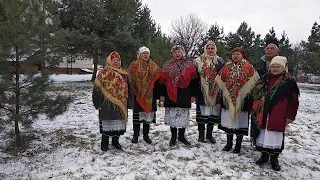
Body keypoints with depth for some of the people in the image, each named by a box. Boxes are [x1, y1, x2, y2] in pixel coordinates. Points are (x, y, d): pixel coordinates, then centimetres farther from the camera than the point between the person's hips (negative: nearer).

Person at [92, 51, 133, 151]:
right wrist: (99, 103, -9)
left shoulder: (124, 74, 10)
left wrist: (129, 103, 8)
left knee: (119, 122, 11)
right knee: (107, 122, 4)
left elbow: (128, 89, 13)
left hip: (120, 104, 4)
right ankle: (104, 142, 21)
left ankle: (115, 140, 29)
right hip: (107, 104, -4)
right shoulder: (103, 74, -4)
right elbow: (97, 88, -5)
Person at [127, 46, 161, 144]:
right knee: (137, 114, 3)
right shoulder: (134, 65, 0)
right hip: (137, 95, -2)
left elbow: (157, 80, 8)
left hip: (149, 95, 3)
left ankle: (146, 135, 22)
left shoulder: (153, 66, 9)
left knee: (148, 114, 8)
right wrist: (132, 92, -9)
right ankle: (135, 135, 17)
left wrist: (157, 95, 3)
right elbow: (129, 79, -2)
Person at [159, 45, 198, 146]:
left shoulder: (189, 65, 6)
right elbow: (163, 81, 4)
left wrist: (193, 95, 0)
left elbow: (193, 81, 4)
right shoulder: (167, 65, 6)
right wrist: (162, 94, -1)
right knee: (172, 115, 4)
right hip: (171, 95, 0)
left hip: (184, 95, 0)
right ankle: (173, 136, 20)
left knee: (183, 116, 6)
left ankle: (182, 136, 23)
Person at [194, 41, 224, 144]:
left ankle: (209, 135, 22)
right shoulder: (198, 61, 5)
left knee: (213, 113, 8)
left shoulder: (220, 61, 10)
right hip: (202, 91, -2)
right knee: (202, 113, 1)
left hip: (214, 91, 2)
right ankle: (201, 135, 14)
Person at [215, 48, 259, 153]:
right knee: (229, 120, 10)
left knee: (240, 121, 5)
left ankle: (238, 144, 18)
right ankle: (229, 143, 24)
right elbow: (219, 80, 10)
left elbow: (255, 80, -3)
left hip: (243, 99, -3)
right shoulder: (227, 67, 9)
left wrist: (246, 91, -6)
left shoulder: (248, 67, 1)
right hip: (228, 98, 3)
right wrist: (225, 90, 3)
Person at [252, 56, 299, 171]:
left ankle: (274, 158, 23)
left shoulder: (289, 82, -4)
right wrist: (255, 110, 12)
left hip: (278, 117, -3)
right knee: (263, 135, 10)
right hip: (263, 115, 4)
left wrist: (289, 116, -5)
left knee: (276, 136, 5)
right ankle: (264, 156, 27)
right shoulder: (264, 80, 9)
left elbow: (293, 101, -4)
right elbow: (256, 96, 15)